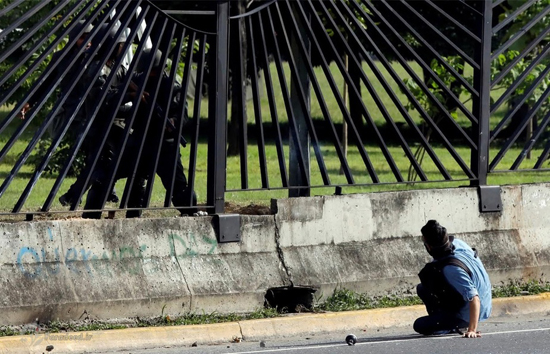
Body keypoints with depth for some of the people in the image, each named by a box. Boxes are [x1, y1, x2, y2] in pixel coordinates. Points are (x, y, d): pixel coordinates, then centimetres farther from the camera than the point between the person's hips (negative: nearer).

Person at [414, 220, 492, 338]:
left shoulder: (451, 269, -35)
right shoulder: (457, 243, -11)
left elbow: (474, 298, -37)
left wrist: (472, 330, -35)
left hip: (466, 315, -9)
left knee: (419, 326, -8)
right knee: (421, 289, 16)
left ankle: (459, 327, 1)